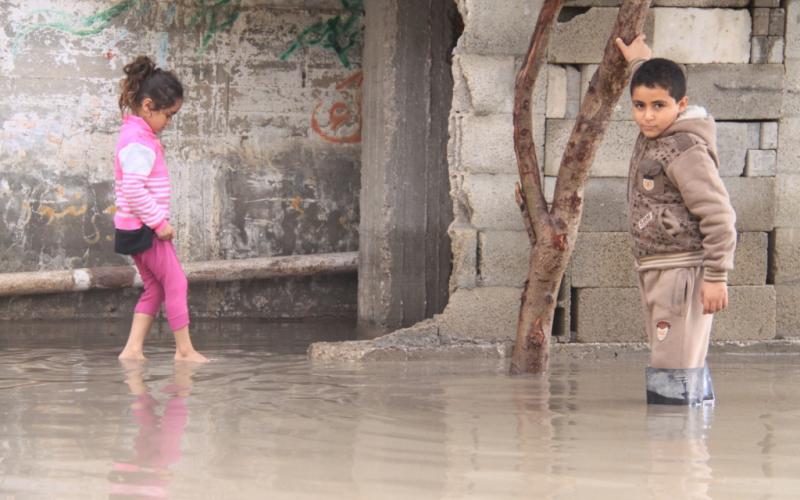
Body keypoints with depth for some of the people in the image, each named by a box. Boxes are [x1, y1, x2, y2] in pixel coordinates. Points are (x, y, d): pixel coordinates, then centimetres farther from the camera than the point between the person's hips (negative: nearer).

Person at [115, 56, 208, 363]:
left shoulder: (138, 135, 13)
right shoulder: (139, 143, -20)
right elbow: (133, 190, -28)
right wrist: (159, 223, -21)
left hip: (136, 230, 10)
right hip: (143, 229, -10)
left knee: (154, 288, 13)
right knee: (176, 283, -4)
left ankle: (133, 349, 9)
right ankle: (184, 349, 2)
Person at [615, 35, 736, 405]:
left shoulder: (687, 151, -17)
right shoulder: (650, 138, 11)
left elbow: (719, 216, -18)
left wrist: (716, 276, -19)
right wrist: (639, 62, 45)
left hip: (682, 273, -10)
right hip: (656, 273, 10)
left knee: (672, 378, -13)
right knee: (689, 369, 12)